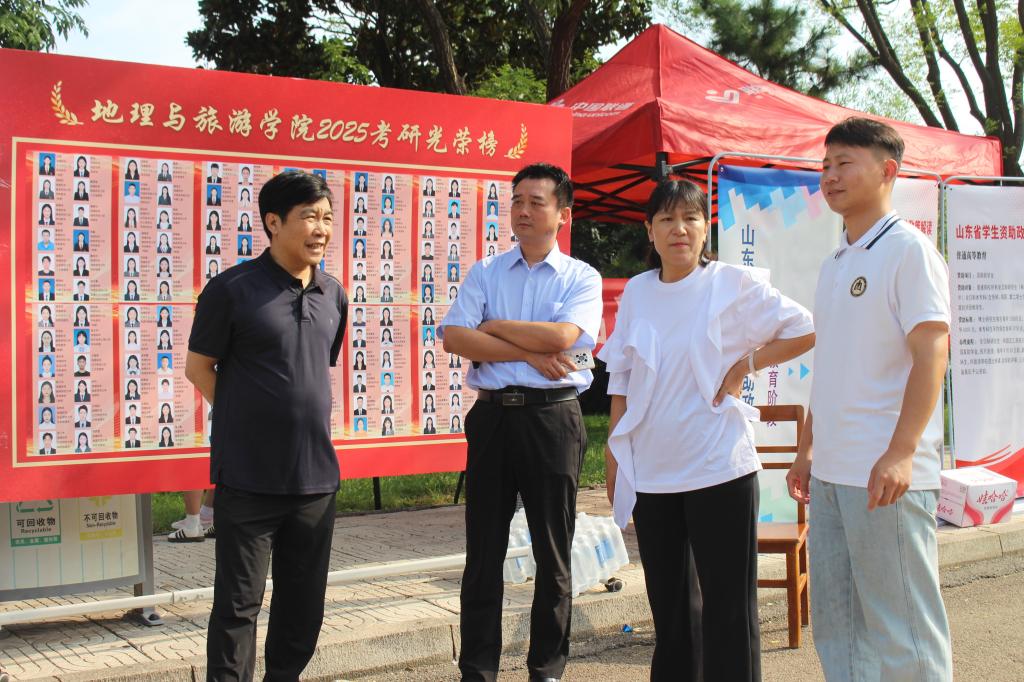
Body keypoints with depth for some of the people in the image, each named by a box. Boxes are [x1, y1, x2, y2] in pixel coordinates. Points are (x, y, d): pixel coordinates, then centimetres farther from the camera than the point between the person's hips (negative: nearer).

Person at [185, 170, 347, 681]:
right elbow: (198, 367, -1)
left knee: (304, 603, 15)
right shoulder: (233, 289, -9)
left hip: (316, 475, 5)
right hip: (248, 478, -5)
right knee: (239, 602, 3)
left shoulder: (333, 295, 7)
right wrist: (247, 421, -1)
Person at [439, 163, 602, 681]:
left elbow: (562, 336, -15)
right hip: (492, 414, 2)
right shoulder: (484, 273, 10)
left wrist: (494, 327, -5)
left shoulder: (581, 278, 4)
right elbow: (453, 337, -6)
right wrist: (529, 352, -12)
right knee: (483, 551, 6)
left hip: (553, 417, -2)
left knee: (552, 553, 7)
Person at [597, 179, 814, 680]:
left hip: (717, 468, -4)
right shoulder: (637, 292, 8)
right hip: (651, 471, 4)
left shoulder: (734, 285, -5)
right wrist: (613, 451, 10)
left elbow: (806, 331, -2)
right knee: (668, 598, 14)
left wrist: (745, 365, -8)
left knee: (727, 602, 0)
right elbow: (621, 379, 12)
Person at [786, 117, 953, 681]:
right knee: (835, 621, 14)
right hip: (831, 472, 8)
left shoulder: (907, 250, -7)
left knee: (900, 626, -1)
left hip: (887, 472, -8)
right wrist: (808, 449, 20)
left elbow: (931, 352, -15)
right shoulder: (834, 264, 16)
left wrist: (901, 452, -22)